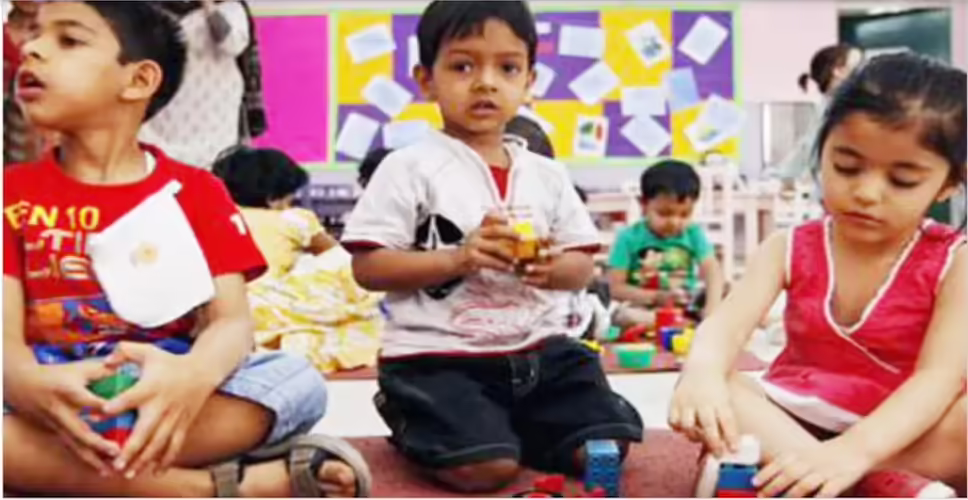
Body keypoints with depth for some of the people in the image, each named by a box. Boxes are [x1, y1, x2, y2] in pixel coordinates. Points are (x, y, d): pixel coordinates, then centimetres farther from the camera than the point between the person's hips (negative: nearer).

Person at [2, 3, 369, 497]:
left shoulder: (196, 191, 5)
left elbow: (232, 320, -7)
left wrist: (194, 375, -33)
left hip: (163, 393, 0)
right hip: (58, 399, 0)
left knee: (298, 382, -27)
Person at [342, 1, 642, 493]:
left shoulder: (547, 175, 9)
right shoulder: (410, 167, -6)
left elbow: (583, 264, 12)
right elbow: (367, 267, -9)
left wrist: (555, 267, -13)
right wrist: (457, 258, -21)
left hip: (541, 348, 5)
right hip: (438, 356, -5)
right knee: (486, 468, -23)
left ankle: (501, 425, 17)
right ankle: (425, 426, 11)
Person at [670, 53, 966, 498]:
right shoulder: (791, 249, -2)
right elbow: (726, 323, -17)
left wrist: (854, 451, -40)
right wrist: (702, 373, -43)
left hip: (901, 434, -2)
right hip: (792, 426, 3)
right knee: (702, 393, -24)